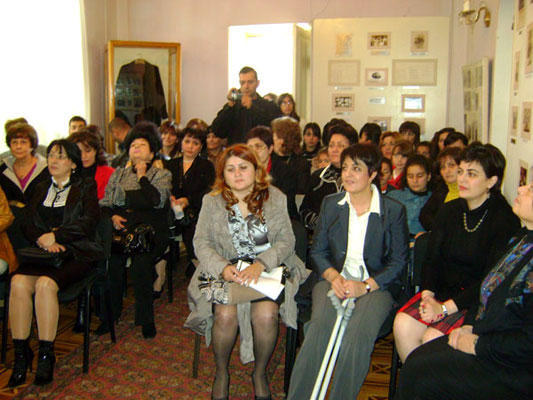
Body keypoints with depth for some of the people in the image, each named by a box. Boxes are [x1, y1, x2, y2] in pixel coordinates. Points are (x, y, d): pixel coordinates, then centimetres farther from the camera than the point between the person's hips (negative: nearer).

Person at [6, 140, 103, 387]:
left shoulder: (86, 187, 11)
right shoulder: (41, 189, 23)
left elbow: (89, 222, -4)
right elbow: (28, 224, 13)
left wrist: (55, 235, -11)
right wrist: (43, 241, -8)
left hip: (76, 253, -3)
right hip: (42, 253, 4)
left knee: (45, 284, -32)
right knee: (19, 282, -27)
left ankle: (46, 356, -22)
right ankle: (21, 354, -19)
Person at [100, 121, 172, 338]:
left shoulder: (162, 174, 12)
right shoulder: (118, 173, 24)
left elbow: (157, 200, -7)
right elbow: (104, 203, 18)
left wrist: (142, 176, 2)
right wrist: (112, 216, -3)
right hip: (121, 227, 3)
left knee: (140, 262, -25)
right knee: (111, 258, -22)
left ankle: (146, 318, -9)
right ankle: (110, 314, -5)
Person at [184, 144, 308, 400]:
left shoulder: (275, 198, 3)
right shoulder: (212, 201, 5)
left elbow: (286, 241, -2)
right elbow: (201, 243, 0)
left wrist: (259, 265, -20)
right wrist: (223, 267, -19)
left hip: (268, 270, 0)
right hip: (224, 272, 1)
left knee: (266, 314, -28)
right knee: (226, 314, -27)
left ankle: (260, 372, 2)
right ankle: (221, 373, 3)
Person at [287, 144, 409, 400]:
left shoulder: (394, 210, 2)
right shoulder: (330, 204, 11)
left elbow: (399, 261, 1)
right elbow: (317, 251, 10)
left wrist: (366, 286, -15)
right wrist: (333, 276, -11)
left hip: (375, 285, -2)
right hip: (333, 280, 2)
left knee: (358, 336, -31)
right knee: (319, 327, -28)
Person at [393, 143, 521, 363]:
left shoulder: (506, 221, -11)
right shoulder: (448, 211, 7)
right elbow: (431, 258, 8)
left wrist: (445, 308, -20)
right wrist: (427, 294, -11)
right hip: (443, 291, 5)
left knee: (432, 338, -25)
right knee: (402, 324, -18)